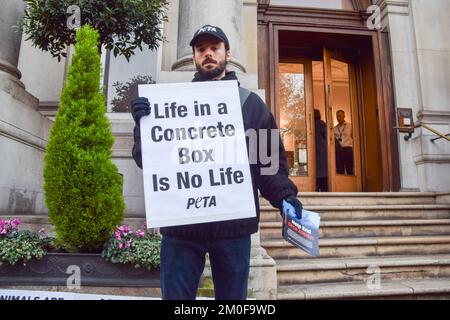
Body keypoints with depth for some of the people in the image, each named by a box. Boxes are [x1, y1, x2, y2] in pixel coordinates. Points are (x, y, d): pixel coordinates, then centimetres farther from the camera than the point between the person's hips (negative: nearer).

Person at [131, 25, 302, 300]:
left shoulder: (251, 103, 8)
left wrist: (284, 195, -10)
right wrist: (143, 124, -12)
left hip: (234, 226, 1)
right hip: (181, 226, 0)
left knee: (232, 296, 17)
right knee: (176, 295, 11)